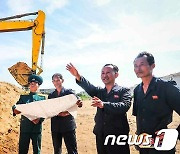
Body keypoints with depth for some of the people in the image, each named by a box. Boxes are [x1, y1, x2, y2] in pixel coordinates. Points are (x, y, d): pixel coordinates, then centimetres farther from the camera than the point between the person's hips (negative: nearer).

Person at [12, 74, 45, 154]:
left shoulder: (42, 98, 9)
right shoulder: (23, 97, 12)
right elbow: (16, 107, 1)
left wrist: (39, 119, -19)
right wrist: (15, 109, -23)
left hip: (37, 128, 0)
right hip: (24, 127, 0)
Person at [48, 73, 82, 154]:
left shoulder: (69, 92, 0)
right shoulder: (51, 95, 9)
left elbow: (76, 102, -12)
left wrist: (79, 104, -36)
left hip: (68, 125, -3)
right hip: (55, 126, 4)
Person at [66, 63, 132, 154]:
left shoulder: (124, 91, -3)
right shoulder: (99, 91, 10)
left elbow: (124, 106, -22)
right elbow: (89, 87, -11)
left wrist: (103, 104, -37)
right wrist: (78, 76, -31)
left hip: (118, 136, -4)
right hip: (100, 135, 5)